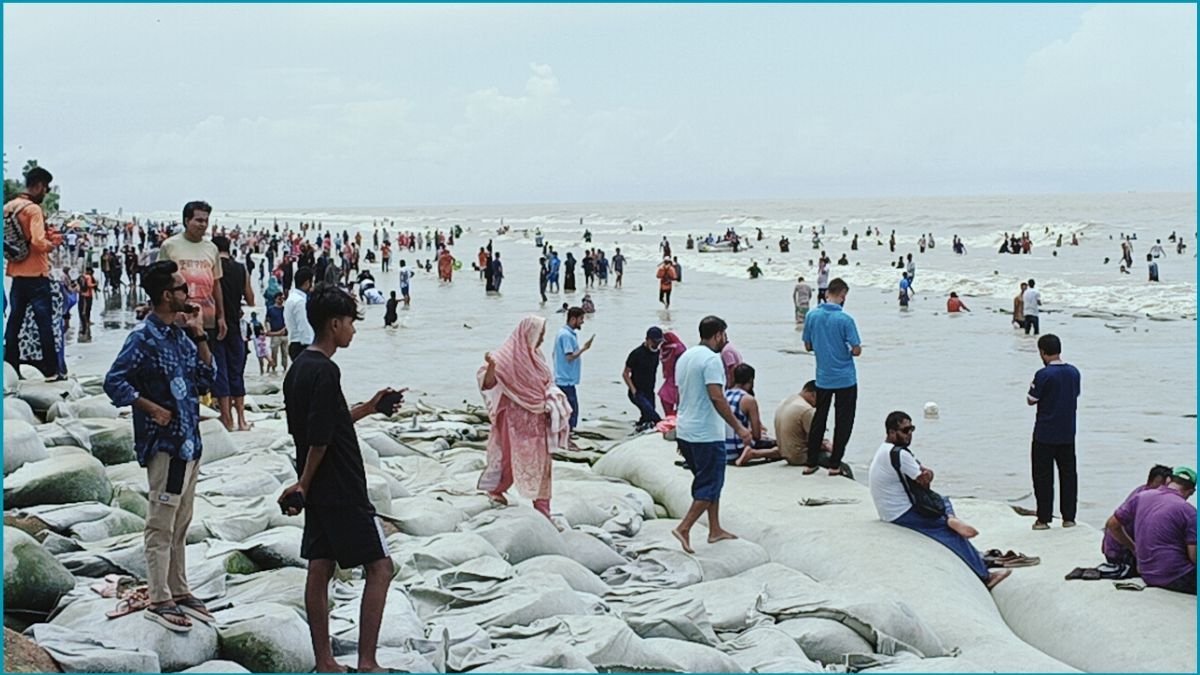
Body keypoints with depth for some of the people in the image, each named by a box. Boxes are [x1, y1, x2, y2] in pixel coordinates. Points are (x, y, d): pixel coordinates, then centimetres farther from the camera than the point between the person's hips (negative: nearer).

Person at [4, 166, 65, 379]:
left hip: (16, 272, 7)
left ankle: (10, 369, 12)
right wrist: (53, 244, -5)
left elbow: (7, 238, 15)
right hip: (36, 274, -7)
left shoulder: (7, 208, 9)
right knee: (44, 323, -1)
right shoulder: (33, 209, -15)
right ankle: (51, 370, 1)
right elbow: (38, 242, -25)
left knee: (14, 321, 10)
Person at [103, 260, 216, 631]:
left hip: (189, 441, 8)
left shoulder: (180, 334, 11)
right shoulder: (144, 337, -13)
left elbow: (205, 380, 12)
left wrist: (199, 336, 3)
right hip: (165, 444, -8)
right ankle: (159, 601, 4)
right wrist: (153, 409, -16)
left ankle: (179, 591, 26)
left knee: (181, 523, 16)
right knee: (161, 524, -2)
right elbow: (114, 382, -18)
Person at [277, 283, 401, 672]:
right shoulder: (325, 371, -19)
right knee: (379, 567, -3)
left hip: (318, 494, 9)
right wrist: (303, 485, -9)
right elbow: (320, 438, -21)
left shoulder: (298, 368, 10)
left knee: (320, 569, 10)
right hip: (343, 492, -9)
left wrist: (367, 408, 20)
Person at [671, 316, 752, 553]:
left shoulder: (684, 357, 13)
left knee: (708, 480, 18)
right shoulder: (711, 359, -16)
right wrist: (738, 427, -21)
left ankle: (715, 529, 22)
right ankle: (684, 528, -8)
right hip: (706, 434, -9)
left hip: (684, 430, 9)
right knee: (710, 484, -2)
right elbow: (716, 397, -24)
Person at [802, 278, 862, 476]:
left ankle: (811, 463, 16)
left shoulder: (812, 316, -3)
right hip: (845, 379, -4)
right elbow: (856, 350, -15)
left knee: (819, 418, 15)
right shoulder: (845, 319, -16)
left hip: (823, 378, 4)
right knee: (843, 422, 6)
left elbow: (808, 346, 5)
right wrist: (849, 351, 6)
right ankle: (834, 465, 7)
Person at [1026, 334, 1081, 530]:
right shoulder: (1074, 372, 2)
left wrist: (1032, 387, 7)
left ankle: (1043, 519, 3)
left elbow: (1031, 400, -9)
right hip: (1068, 433, 5)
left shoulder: (1043, 375, -17)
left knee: (1043, 476, 3)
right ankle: (1068, 517, 15)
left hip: (1045, 434, -5)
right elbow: (1075, 395, 12)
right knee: (1068, 473, 12)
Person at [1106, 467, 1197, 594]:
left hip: (1147, 576, 6)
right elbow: (1194, 556, -14)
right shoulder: (1187, 510, -10)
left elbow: (1112, 524, 12)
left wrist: (1134, 548, 24)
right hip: (1177, 579, -6)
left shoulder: (1141, 498, 4)